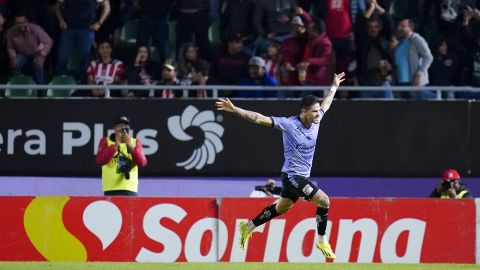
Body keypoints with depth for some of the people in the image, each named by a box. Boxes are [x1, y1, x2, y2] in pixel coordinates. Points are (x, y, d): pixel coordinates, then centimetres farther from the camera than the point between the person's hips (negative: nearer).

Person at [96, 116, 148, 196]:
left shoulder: (135, 142, 12)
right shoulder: (106, 141, 8)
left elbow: (142, 163, -1)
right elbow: (100, 160, -7)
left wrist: (130, 146, -12)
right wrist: (115, 146, -13)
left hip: (130, 189, 1)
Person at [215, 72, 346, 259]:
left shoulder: (315, 121, 1)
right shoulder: (289, 124, -17)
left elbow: (326, 103, 24)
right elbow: (259, 119, -18)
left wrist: (334, 86, 37)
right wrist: (234, 110, -24)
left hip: (303, 176, 8)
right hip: (292, 175, -8)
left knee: (281, 209, 22)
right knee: (323, 200, -18)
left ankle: (248, 227, 39)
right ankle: (321, 241, -8)